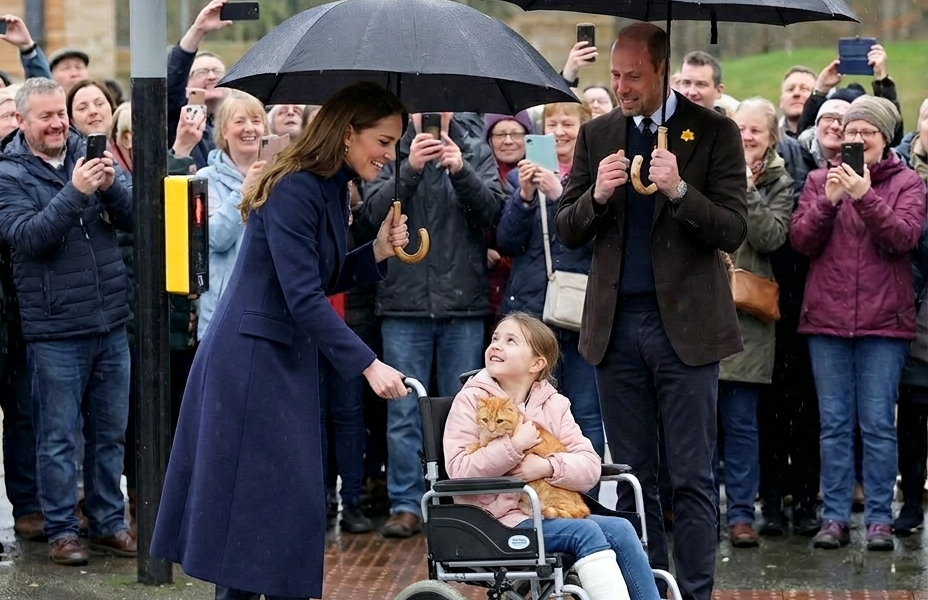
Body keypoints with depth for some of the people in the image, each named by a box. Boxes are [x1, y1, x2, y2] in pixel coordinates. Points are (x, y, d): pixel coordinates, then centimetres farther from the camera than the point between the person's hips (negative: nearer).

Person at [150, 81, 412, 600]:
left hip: (288, 357, 10)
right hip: (253, 357, -10)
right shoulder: (294, 191, -20)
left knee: (294, 495, 10)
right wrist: (368, 365, -26)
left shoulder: (333, 189, 9)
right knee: (257, 495, -6)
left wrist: (378, 253, 1)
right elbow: (302, 297, -24)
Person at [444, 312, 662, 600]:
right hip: (501, 519, -5)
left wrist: (547, 467, -18)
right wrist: (514, 445, -18)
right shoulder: (471, 400, 0)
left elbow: (590, 467, 1)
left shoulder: (553, 404, 12)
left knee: (620, 530, -17)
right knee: (585, 532, -26)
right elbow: (458, 469, -13)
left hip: (552, 510, 5)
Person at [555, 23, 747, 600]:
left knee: (692, 481, -2)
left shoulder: (714, 132, -1)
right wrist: (595, 196, -11)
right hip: (616, 325, 3)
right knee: (632, 478, 7)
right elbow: (567, 232, 9)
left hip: (685, 326, -3)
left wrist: (681, 192, -22)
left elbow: (733, 231, -6)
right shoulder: (598, 135, 10)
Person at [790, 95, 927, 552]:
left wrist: (865, 196, -20)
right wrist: (828, 201, -13)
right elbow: (801, 240, 2)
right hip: (827, 318, 2)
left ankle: (879, 518, 2)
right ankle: (834, 518, 7)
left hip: (883, 322, -2)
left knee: (878, 424, -2)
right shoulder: (821, 180, 11)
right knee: (834, 424, 4)